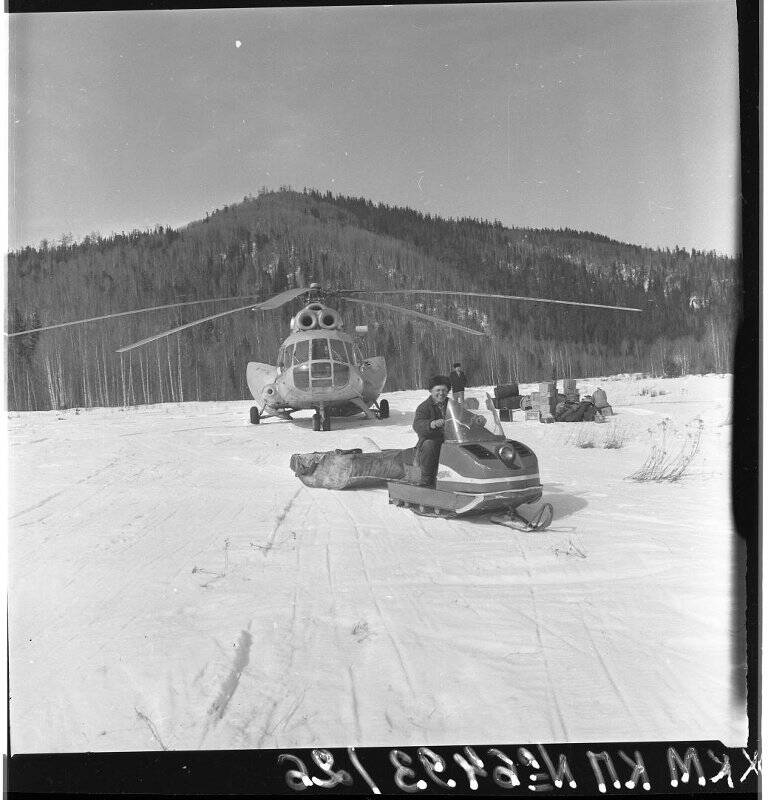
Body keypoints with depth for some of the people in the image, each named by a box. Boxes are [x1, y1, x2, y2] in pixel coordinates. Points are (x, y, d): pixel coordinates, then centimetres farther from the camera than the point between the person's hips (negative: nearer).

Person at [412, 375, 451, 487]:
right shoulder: (424, 407, -2)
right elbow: (417, 425, -19)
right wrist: (432, 424, -41)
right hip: (430, 439, -3)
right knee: (429, 446, -36)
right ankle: (427, 479, -22)